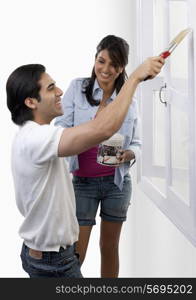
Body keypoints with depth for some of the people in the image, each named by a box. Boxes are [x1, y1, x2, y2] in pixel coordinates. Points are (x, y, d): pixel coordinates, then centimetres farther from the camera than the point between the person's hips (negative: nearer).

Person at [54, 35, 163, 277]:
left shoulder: (129, 100, 3)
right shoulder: (78, 88, -3)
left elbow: (136, 143, 8)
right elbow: (62, 128, -8)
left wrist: (129, 154, -16)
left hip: (117, 182, 2)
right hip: (82, 182, -2)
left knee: (110, 247, 13)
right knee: (75, 255, -2)